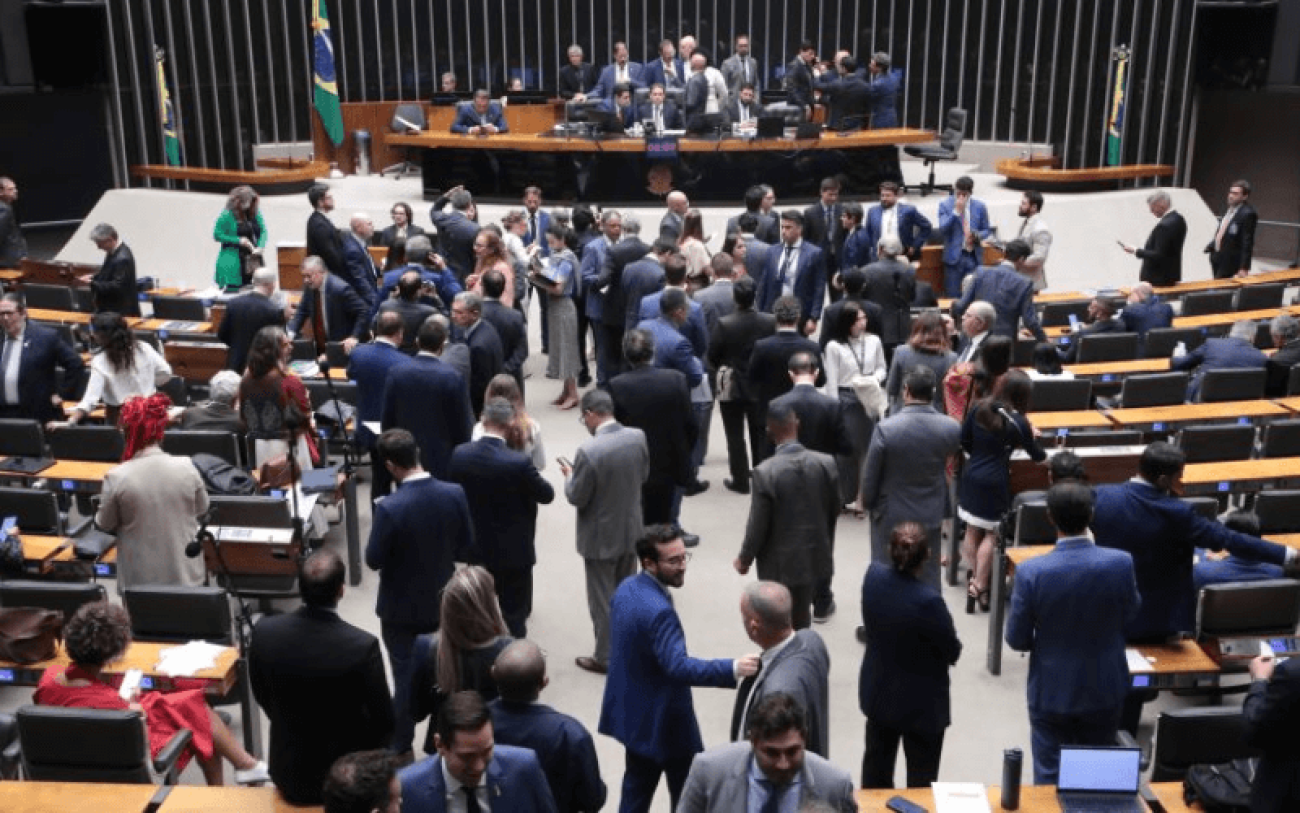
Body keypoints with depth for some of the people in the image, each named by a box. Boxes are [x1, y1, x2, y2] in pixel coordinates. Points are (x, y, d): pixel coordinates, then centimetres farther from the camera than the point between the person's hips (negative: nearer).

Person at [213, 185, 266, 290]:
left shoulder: (255, 213, 6)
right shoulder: (227, 215, -8)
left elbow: (263, 231, 7)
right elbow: (217, 235, -6)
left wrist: (260, 247, -12)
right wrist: (238, 240, -15)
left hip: (253, 260, 5)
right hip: (234, 261, -5)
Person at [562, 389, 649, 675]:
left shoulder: (589, 451, -28)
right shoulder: (637, 437, -9)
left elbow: (576, 498, -18)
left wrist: (569, 475, 0)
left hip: (601, 537, -6)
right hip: (631, 530, 6)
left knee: (602, 599, 10)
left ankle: (605, 658, 23)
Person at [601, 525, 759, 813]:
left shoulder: (626, 588, 0)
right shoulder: (658, 610, -30)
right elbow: (678, 667, -38)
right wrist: (732, 669, -45)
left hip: (633, 711, 9)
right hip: (662, 719, -9)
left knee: (637, 787, 20)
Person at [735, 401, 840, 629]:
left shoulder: (764, 473, -23)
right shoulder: (827, 463, -10)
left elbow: (757, 526, -15)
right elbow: (834, 510, 4)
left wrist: (744, 559, 2)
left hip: (782, 565, -3)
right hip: (819, 559, 3)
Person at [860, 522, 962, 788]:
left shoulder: (873, 575, -16)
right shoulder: (928, 600, -34)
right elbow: (953, 651, -17)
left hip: (878, 691, 6)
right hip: (919, 702, -6)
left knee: (877, 762, 25)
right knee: (921, 779, 13)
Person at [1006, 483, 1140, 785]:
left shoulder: (1031, 572, -23)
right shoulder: (1120, 563, -19)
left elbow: (1017, 640, -12)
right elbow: (1130, 612, 2)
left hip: (1051, 692, -2)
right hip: (1105, 689, 2)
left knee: (1050, 779, 14)